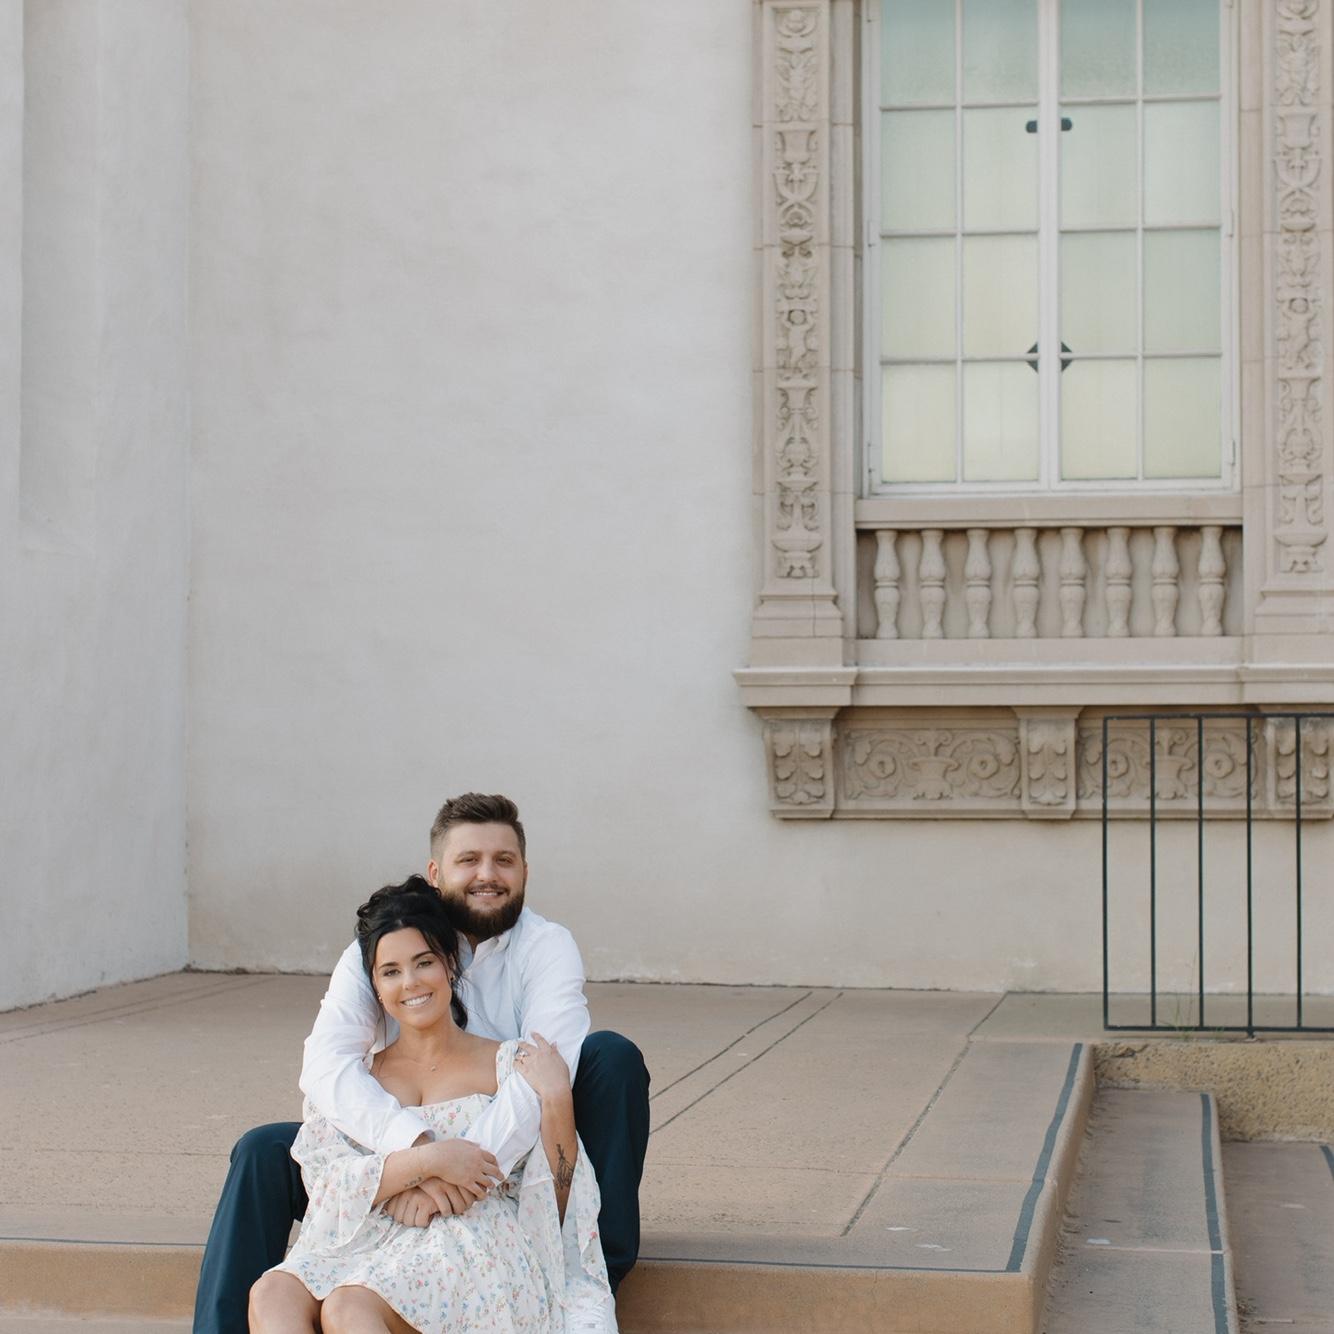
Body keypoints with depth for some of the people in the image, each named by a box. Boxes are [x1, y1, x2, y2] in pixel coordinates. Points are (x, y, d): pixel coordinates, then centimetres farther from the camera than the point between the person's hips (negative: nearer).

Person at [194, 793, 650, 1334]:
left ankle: (600, 1265, -20)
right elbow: (324, 1065, -25)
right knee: (264, 1152, -17)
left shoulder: (547, 946, -10)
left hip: (520, 1160, -1)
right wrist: (420, 1150, -42)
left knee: (612, 1055, -22)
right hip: (400, 1160, 1)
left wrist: (464, 1168, -41)